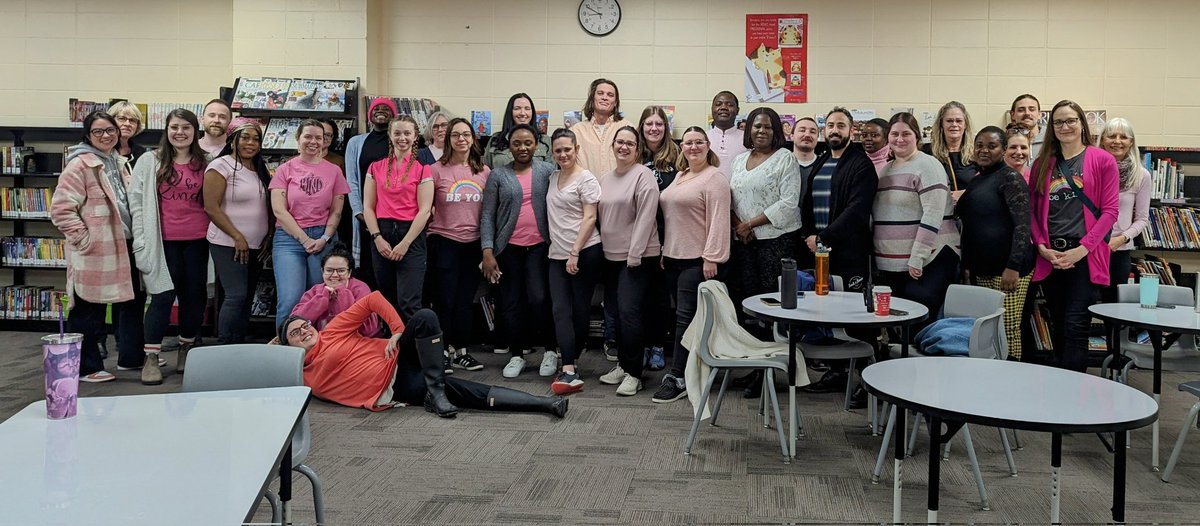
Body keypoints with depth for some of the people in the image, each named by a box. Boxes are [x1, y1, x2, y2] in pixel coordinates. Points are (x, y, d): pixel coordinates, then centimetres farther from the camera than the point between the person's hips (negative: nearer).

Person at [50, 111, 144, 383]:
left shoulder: (119, 162, 14)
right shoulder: (80, 165, -12)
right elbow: (61, 209, -17)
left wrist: (137, 236, 16)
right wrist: (84, 239, -19)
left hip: (123, 247, 9)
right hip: (95, 251, -8)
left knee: (132, 301, 17)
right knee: (89, 310, 2)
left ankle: (131, 356, 31)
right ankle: (86, 367, 14)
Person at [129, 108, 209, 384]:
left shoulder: (205, 163, 8)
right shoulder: (150, 161, 2)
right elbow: (136, 202, 0)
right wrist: (141, 241, -6)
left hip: (197, 241, 3)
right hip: (163, 241, -3)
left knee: (195, 296, 7)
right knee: (163, 295, -6)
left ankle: (186, 351, 25)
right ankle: (151, 358, 3)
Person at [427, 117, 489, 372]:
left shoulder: (484, 171, 5)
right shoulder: (436, 170, -5)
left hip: (474, 243, 3)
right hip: (444, 242, -3)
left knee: (466, 300, 10)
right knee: (444, 300, 1)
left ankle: (460, 350, 20)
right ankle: (442, 350, 12)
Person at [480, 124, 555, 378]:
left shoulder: (547, 171, 3)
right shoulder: (498, 175, 3)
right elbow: (487, 215, 1)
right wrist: (487, 251, -6)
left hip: (539, 246, -1)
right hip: (508, 248, 1)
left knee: (539, 299, -10)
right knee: (511, 302, 6)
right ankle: (516, 355, 18)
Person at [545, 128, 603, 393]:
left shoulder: (586, 179, -5)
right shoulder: (553, 178, 15)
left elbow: (589, 218, -11)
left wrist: (575, 252, -16)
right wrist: (563, 252, 12)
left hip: (585, 253, -6)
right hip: (557, 254, 6)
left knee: (580, 310, 2)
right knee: (561, 310, -5)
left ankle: (569, 364, 14)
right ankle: (570, 373, -9)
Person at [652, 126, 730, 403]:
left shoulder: (714, 178, -8)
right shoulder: (680, 176, 18)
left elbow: (718, 221, -16)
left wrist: (711, 257, -21)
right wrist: (665, 251, 20)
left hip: (698, 259, -8)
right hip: (674, 256, 8)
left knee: (686, 316, -7)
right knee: (682, 315, 10)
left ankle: (677, 377, -4)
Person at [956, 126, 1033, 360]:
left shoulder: (1009, 178, -5)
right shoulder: (974, 182, 17)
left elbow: (1023, 225, -14)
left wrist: (1013, 266, -20)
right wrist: (966, 265, 16)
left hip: (1007, 270, -7)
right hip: (980, 270, 7)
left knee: (1008, 330, -7)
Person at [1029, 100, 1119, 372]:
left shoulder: (1102, 160, 1)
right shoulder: (1042, 163, 12)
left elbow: (1110, 211, -4)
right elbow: (1032, 210, 8)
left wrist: (1082, 249, -13)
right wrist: (1042, 248, -5)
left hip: (1084, 256, -4)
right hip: (1050, 257, 4)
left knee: (1076, 326, -10)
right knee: (1057, 327, 12)